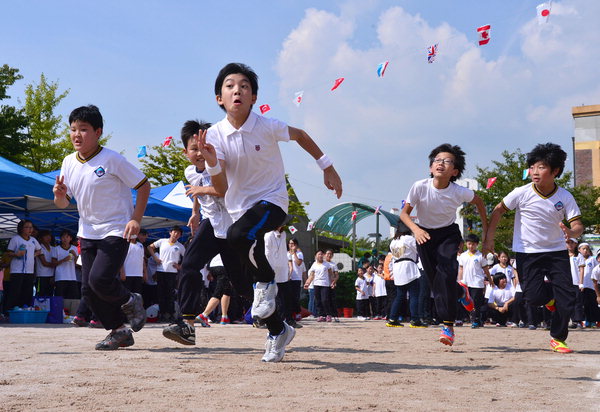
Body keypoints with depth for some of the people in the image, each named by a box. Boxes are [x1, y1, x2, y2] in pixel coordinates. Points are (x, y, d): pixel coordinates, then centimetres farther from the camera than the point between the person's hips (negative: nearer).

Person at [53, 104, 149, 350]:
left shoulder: (111, 159, -13)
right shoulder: (69, 163, 5)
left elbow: (143, 185, -8)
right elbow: (63, 203, 11)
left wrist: (136, 219, -15)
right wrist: (59, 195, -13)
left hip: (116, 231, -7)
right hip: (87, 233, 7)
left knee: (100, 279, -20)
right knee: (88, 288, 3)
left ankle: (130, 302, 11)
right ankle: (119, 331, 17)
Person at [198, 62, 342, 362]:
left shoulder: (267, 127, -15)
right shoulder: (215, 135, -9)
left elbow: (300, 135, 6)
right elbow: (221, 189, -13)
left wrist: (327, 167, 9)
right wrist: (212, 163, -31)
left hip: (272, 200, -4)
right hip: (240, 209, 4)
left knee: (238, 235, -36)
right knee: (251, 278, 10)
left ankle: (267, 281, -8)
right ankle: (278, 331, 33)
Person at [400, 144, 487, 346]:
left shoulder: (460, 192, -22)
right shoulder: (420, 187, -23)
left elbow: (479, 202, 0)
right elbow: (404, 213, -13)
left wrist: (486, 229, 4)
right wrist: (415, 229, -32)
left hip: (448, 233, -1)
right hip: (424, 234, 2)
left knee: (446, 274, -23)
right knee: (435, 279, 5)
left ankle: (448, 325, -17)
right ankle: (460, 292, 42)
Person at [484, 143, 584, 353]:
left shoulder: (565, 197, -9)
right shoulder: (522, 193, -14)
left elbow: (578, 225, -12)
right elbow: (498, 211, -2)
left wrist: (571, 232, -36)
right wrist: (489, 239, -6)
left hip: (556, 251, 1)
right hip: (528, 252, -1)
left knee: (567, 297, -6)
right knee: (533, 297, -12)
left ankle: (558, 339, 14)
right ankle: (549, 296, 27)